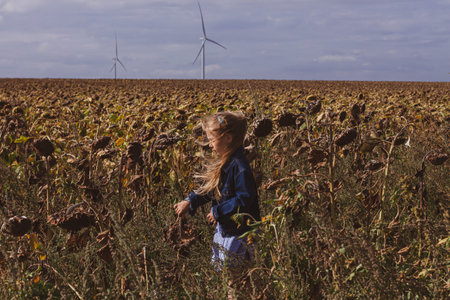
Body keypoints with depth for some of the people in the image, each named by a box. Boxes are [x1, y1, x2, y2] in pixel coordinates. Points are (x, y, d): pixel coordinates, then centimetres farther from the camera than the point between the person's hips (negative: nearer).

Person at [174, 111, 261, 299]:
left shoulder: (239, 166, -29)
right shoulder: (223, 162, 2)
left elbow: (244, 200, -31)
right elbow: (209, 188, 9)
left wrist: (218, 211, -24)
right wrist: (189, 202, -5)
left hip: (241, 231, -10)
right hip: (224, 226, 10)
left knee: (235, 274, 4)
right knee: (221, 269, 24)